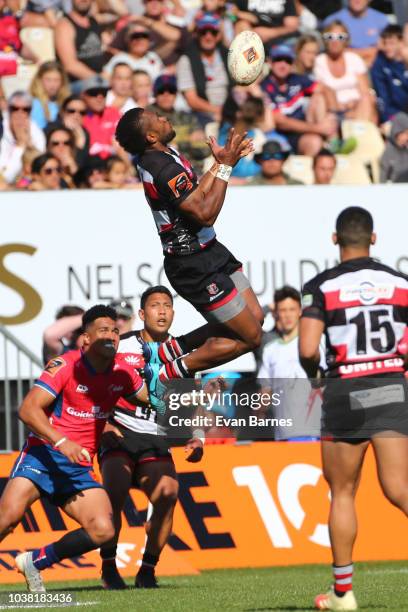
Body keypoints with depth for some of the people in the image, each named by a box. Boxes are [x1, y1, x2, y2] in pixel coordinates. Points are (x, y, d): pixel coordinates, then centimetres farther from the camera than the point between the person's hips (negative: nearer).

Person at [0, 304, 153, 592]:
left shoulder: (122, 371, 6)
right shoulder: (65, 366, -10)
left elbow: (152, 399, 26)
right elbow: (28, 409, -17)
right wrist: (61, 442, -29)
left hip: (80, 466, 5)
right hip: (44, 454, -5)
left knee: (103, 530, -15)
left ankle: (35, 561, 5)